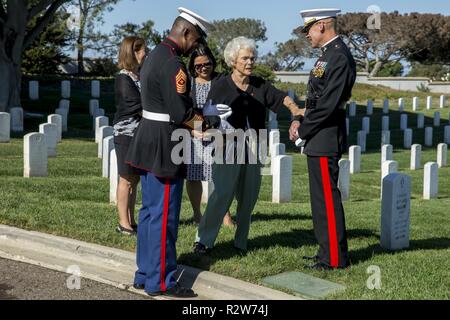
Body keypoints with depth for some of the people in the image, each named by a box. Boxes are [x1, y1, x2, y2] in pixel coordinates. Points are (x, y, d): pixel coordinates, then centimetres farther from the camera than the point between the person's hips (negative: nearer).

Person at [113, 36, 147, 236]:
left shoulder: (139, 76, 12)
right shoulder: (123, 78, -11)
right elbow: (138, 106, -18)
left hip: (140, 134, 7)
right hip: (126, 133, -7)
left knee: (135, 179, 10)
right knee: (126, 180, -2)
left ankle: (131, 221, 17)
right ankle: (123, 224, 5)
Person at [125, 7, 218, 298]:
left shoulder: (154, 55, 14)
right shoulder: (173, 63, -18)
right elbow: (181, 113, -21)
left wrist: (194, 123, 11)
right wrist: (207, 123, -4)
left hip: (149, 143, 10)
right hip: (164, 148, -10)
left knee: (150, 211, 15)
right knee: (164, 216, -2)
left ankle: (145, 274, 24)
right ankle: (160, 281, 7)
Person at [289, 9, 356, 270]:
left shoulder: (339, 57, -17)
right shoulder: (330, 54, 15)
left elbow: (328, 104, -22)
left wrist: (302, 131, -12)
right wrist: (301, 122, 5)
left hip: (325, 141, -10)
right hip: (320, 139, 10)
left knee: (328, 199, -3)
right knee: (323, 197, 15)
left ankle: (335, 258, 5)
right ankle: (328, 251, 25)